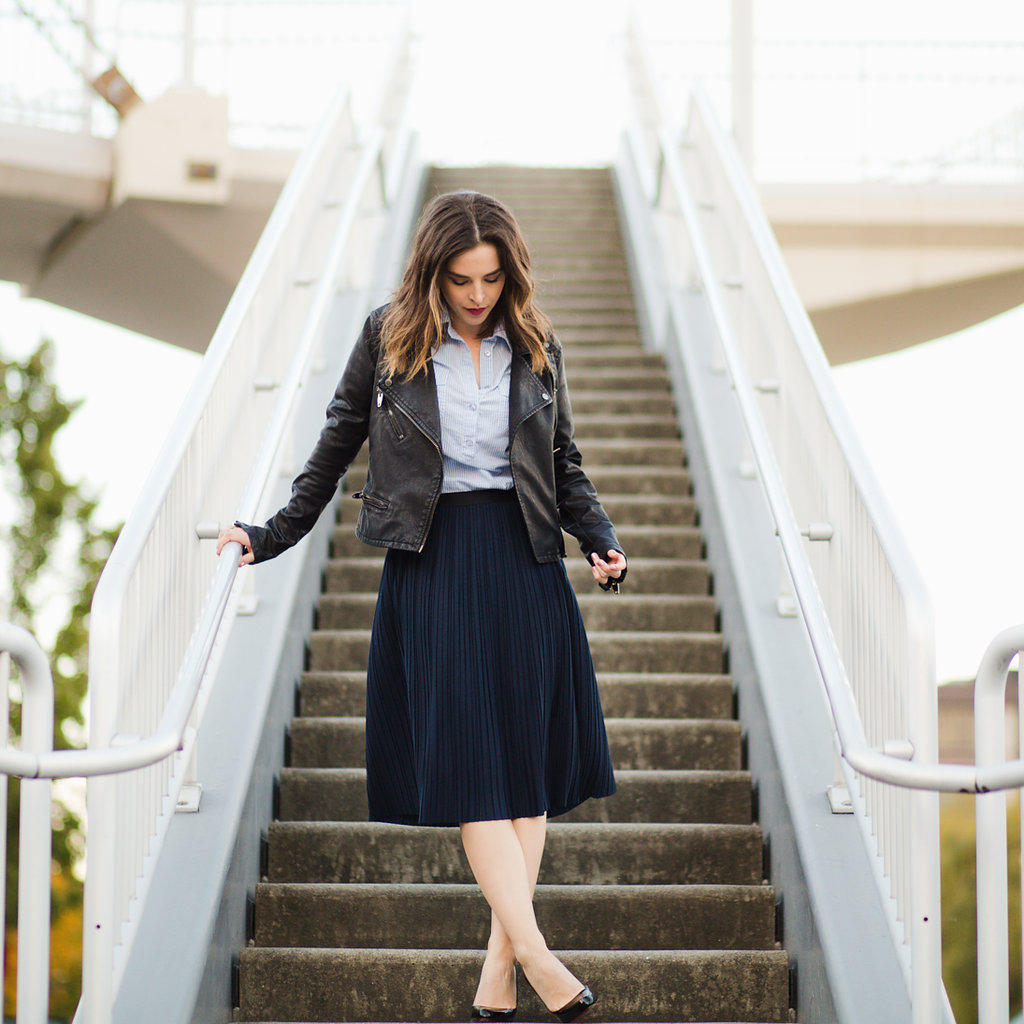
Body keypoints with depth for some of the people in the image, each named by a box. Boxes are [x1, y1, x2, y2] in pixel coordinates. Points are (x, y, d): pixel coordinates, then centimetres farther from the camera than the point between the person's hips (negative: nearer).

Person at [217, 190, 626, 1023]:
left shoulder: (535, 346, 8)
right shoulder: (389, 339, 3)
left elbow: (566, 465, 14)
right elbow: (336, 448, 10)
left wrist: (601, 541, -1)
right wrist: (273, 536, 9)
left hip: (525, 559, 2)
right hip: (432, 560, -2)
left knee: (528, 760, -1)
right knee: (466, 759, -11)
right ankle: (536, 956, -13)